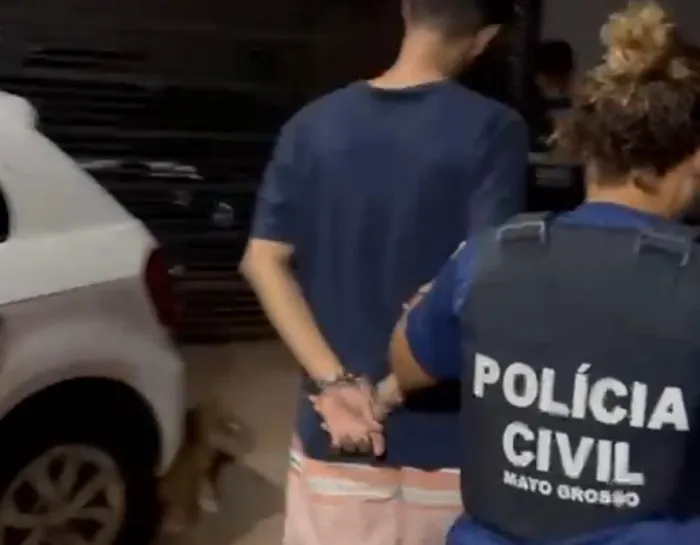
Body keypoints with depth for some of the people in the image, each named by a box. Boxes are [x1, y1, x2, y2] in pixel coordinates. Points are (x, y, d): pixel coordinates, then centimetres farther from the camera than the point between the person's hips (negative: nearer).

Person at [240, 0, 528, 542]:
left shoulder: (313, 124, 0)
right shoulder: (493, 130, -12)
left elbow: (263, 262, -5)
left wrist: (334, 383, -10)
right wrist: (388, 394, -14)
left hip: (333, 434, 3)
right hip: (445, 436, -2)